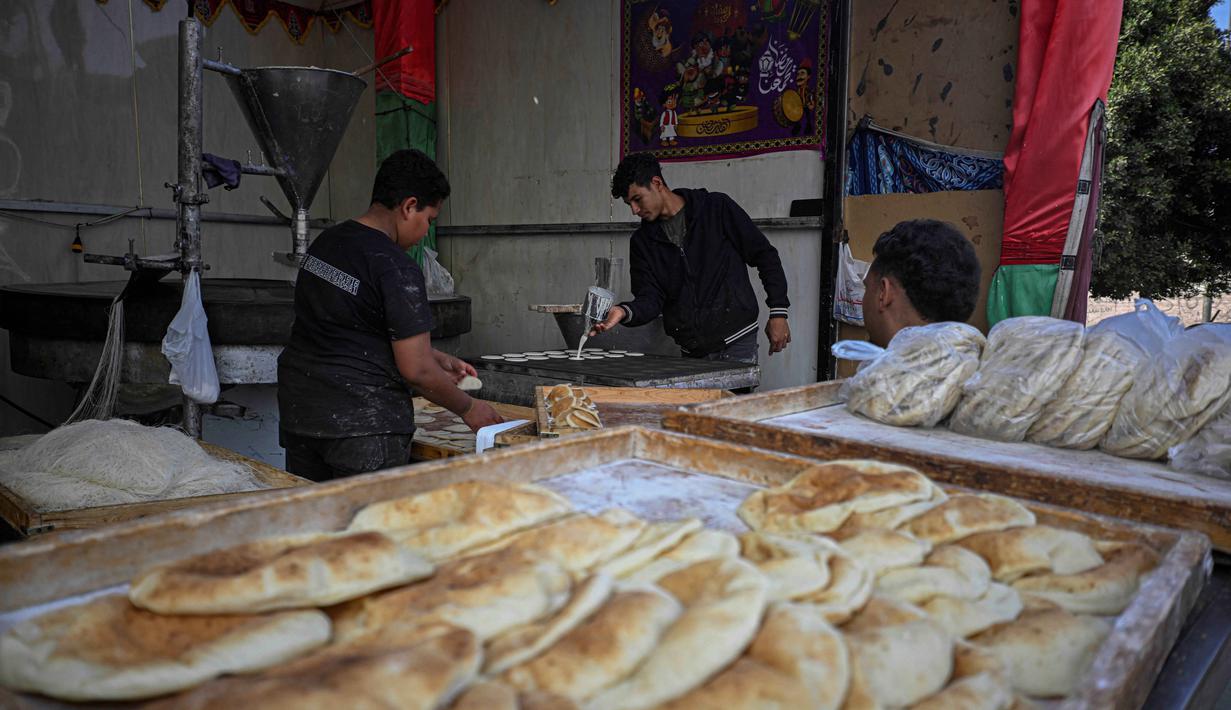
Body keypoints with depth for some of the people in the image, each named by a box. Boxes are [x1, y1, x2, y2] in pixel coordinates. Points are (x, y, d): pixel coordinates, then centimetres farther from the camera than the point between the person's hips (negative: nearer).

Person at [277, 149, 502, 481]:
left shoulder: (324, 242, 9)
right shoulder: (397, 269, -17)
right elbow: (416, 371, -17)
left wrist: (438, 359, 20)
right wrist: (468, 409, 0)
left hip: (298, 411, 8)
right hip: (363, 422, -8)